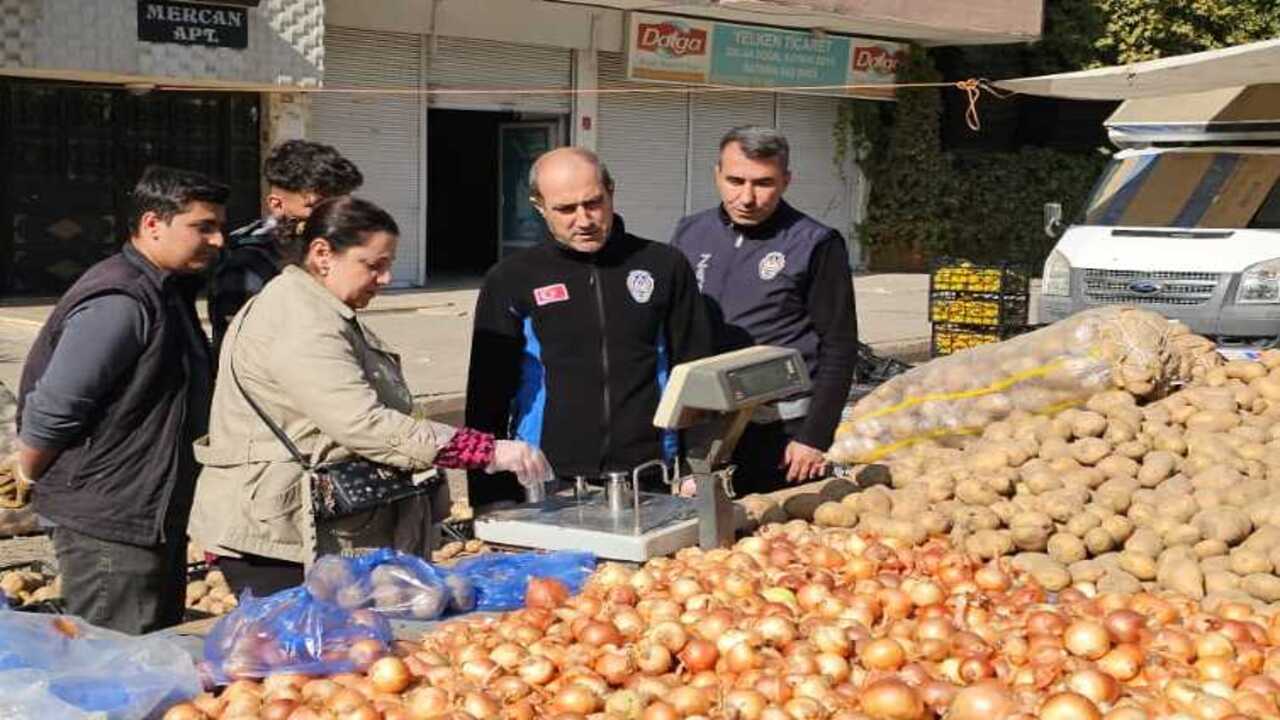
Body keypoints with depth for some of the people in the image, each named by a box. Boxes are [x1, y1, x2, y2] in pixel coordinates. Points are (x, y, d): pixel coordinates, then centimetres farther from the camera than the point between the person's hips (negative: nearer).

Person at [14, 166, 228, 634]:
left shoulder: (170, 293, 13)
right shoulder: (116, 304, -21)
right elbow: (51, 411, -21)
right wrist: (29, 479, -6)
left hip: (157, 520, 10)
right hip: (109, 528, -10)